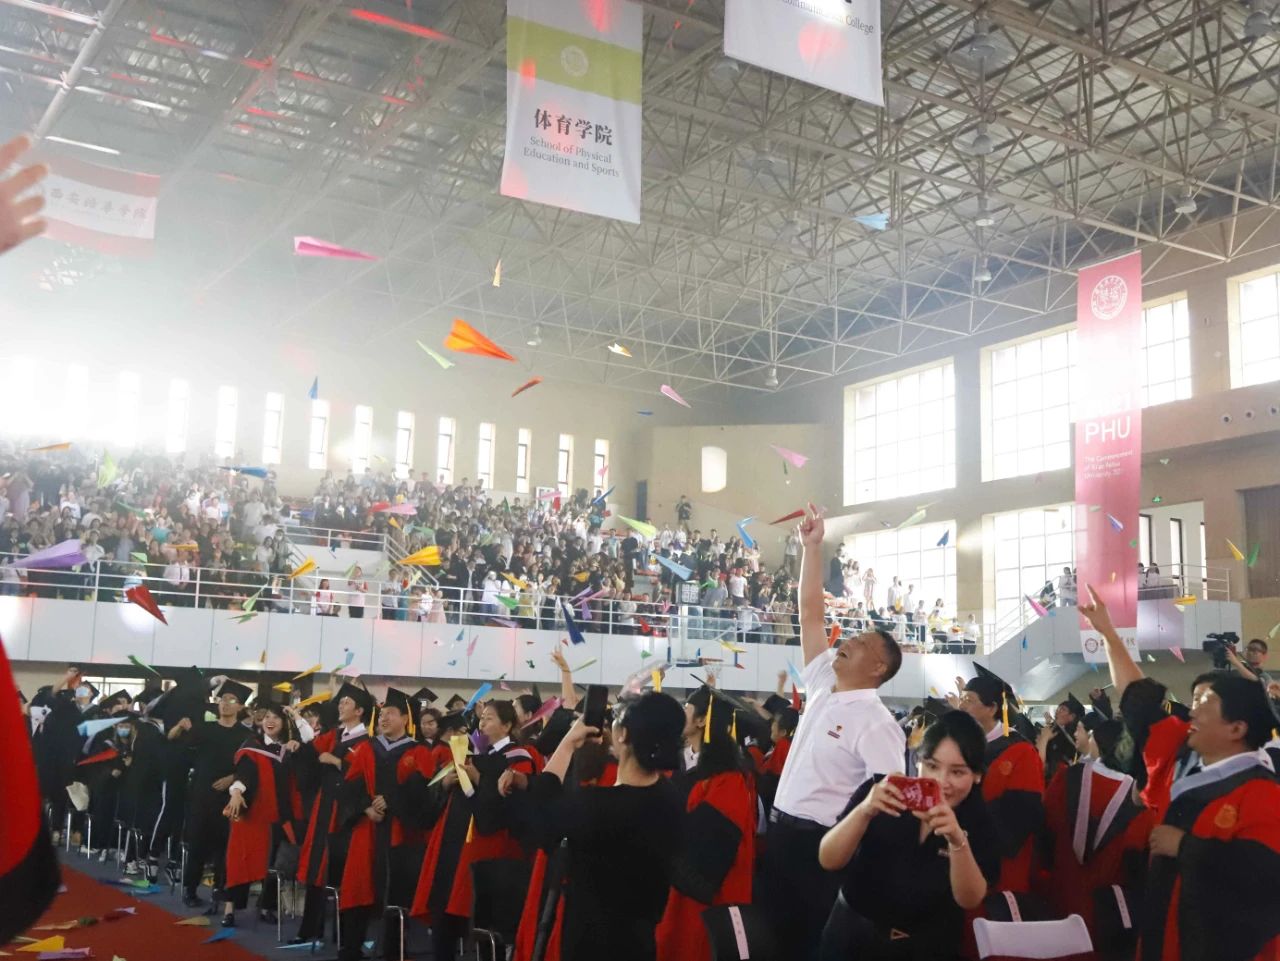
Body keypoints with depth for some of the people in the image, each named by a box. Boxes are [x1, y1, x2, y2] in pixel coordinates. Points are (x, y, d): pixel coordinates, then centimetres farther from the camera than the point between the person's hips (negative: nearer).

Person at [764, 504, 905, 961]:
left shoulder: (876, 722, -13)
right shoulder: (822, 684, 7)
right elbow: (810, 614, 8)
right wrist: (812, 547, 6)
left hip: (822, 841, -7)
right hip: (782, 830, 7)